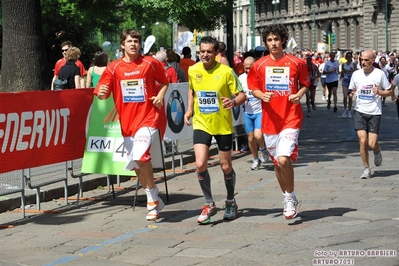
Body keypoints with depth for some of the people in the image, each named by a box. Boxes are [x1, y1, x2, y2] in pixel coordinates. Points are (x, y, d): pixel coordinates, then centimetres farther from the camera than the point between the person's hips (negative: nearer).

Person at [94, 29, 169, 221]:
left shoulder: (150, 63, 1)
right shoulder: (114, 68, 3)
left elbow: (164, 82, 15)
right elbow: (102, 94, 2)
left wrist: (160, 96, -3)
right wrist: (101, 93, -21)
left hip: (147, 117, -4)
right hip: (127, 121, 4)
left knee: (140, 156, -23)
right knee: (136, 164, 9)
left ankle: (152, 199, -5)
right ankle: (154, 201, 27)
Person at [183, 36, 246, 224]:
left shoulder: (226, 71, -13)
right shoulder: (193, 70, -2)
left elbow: (242, 95, -9)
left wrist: (234, 102, -31)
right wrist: (189, 109, 6)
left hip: (223, 125, -2)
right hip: (201, 124, 2)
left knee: (226, 166, 8)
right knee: (200, 164, -13)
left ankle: (230, 202, 34)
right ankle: (209, 204, 5)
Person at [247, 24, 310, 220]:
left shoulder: (296, 63, -2)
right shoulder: (259, 65, 3)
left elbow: (305, 84, 9)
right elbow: (253, 89, 10)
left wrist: (299, 95, -11)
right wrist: (262, 95, -11)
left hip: (291, 117, -3)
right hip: (270, 120, 4)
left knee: (284, 159, -19)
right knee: (277, 162, 12)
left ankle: (290, 197, 2)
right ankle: (288, 199, 31)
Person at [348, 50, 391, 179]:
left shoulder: (380, 74, -4)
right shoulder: (356, 74, 3)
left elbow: (389, 91, 4)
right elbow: (351, 90, 15)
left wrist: (379, 92, -16)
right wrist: (350, 93, -9)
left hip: (374, 112, -2)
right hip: (359, 111, 2)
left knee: (372, 144, -7)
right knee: (362, 141, -9)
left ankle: (377, 152, 32)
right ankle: (367, 169, 8)